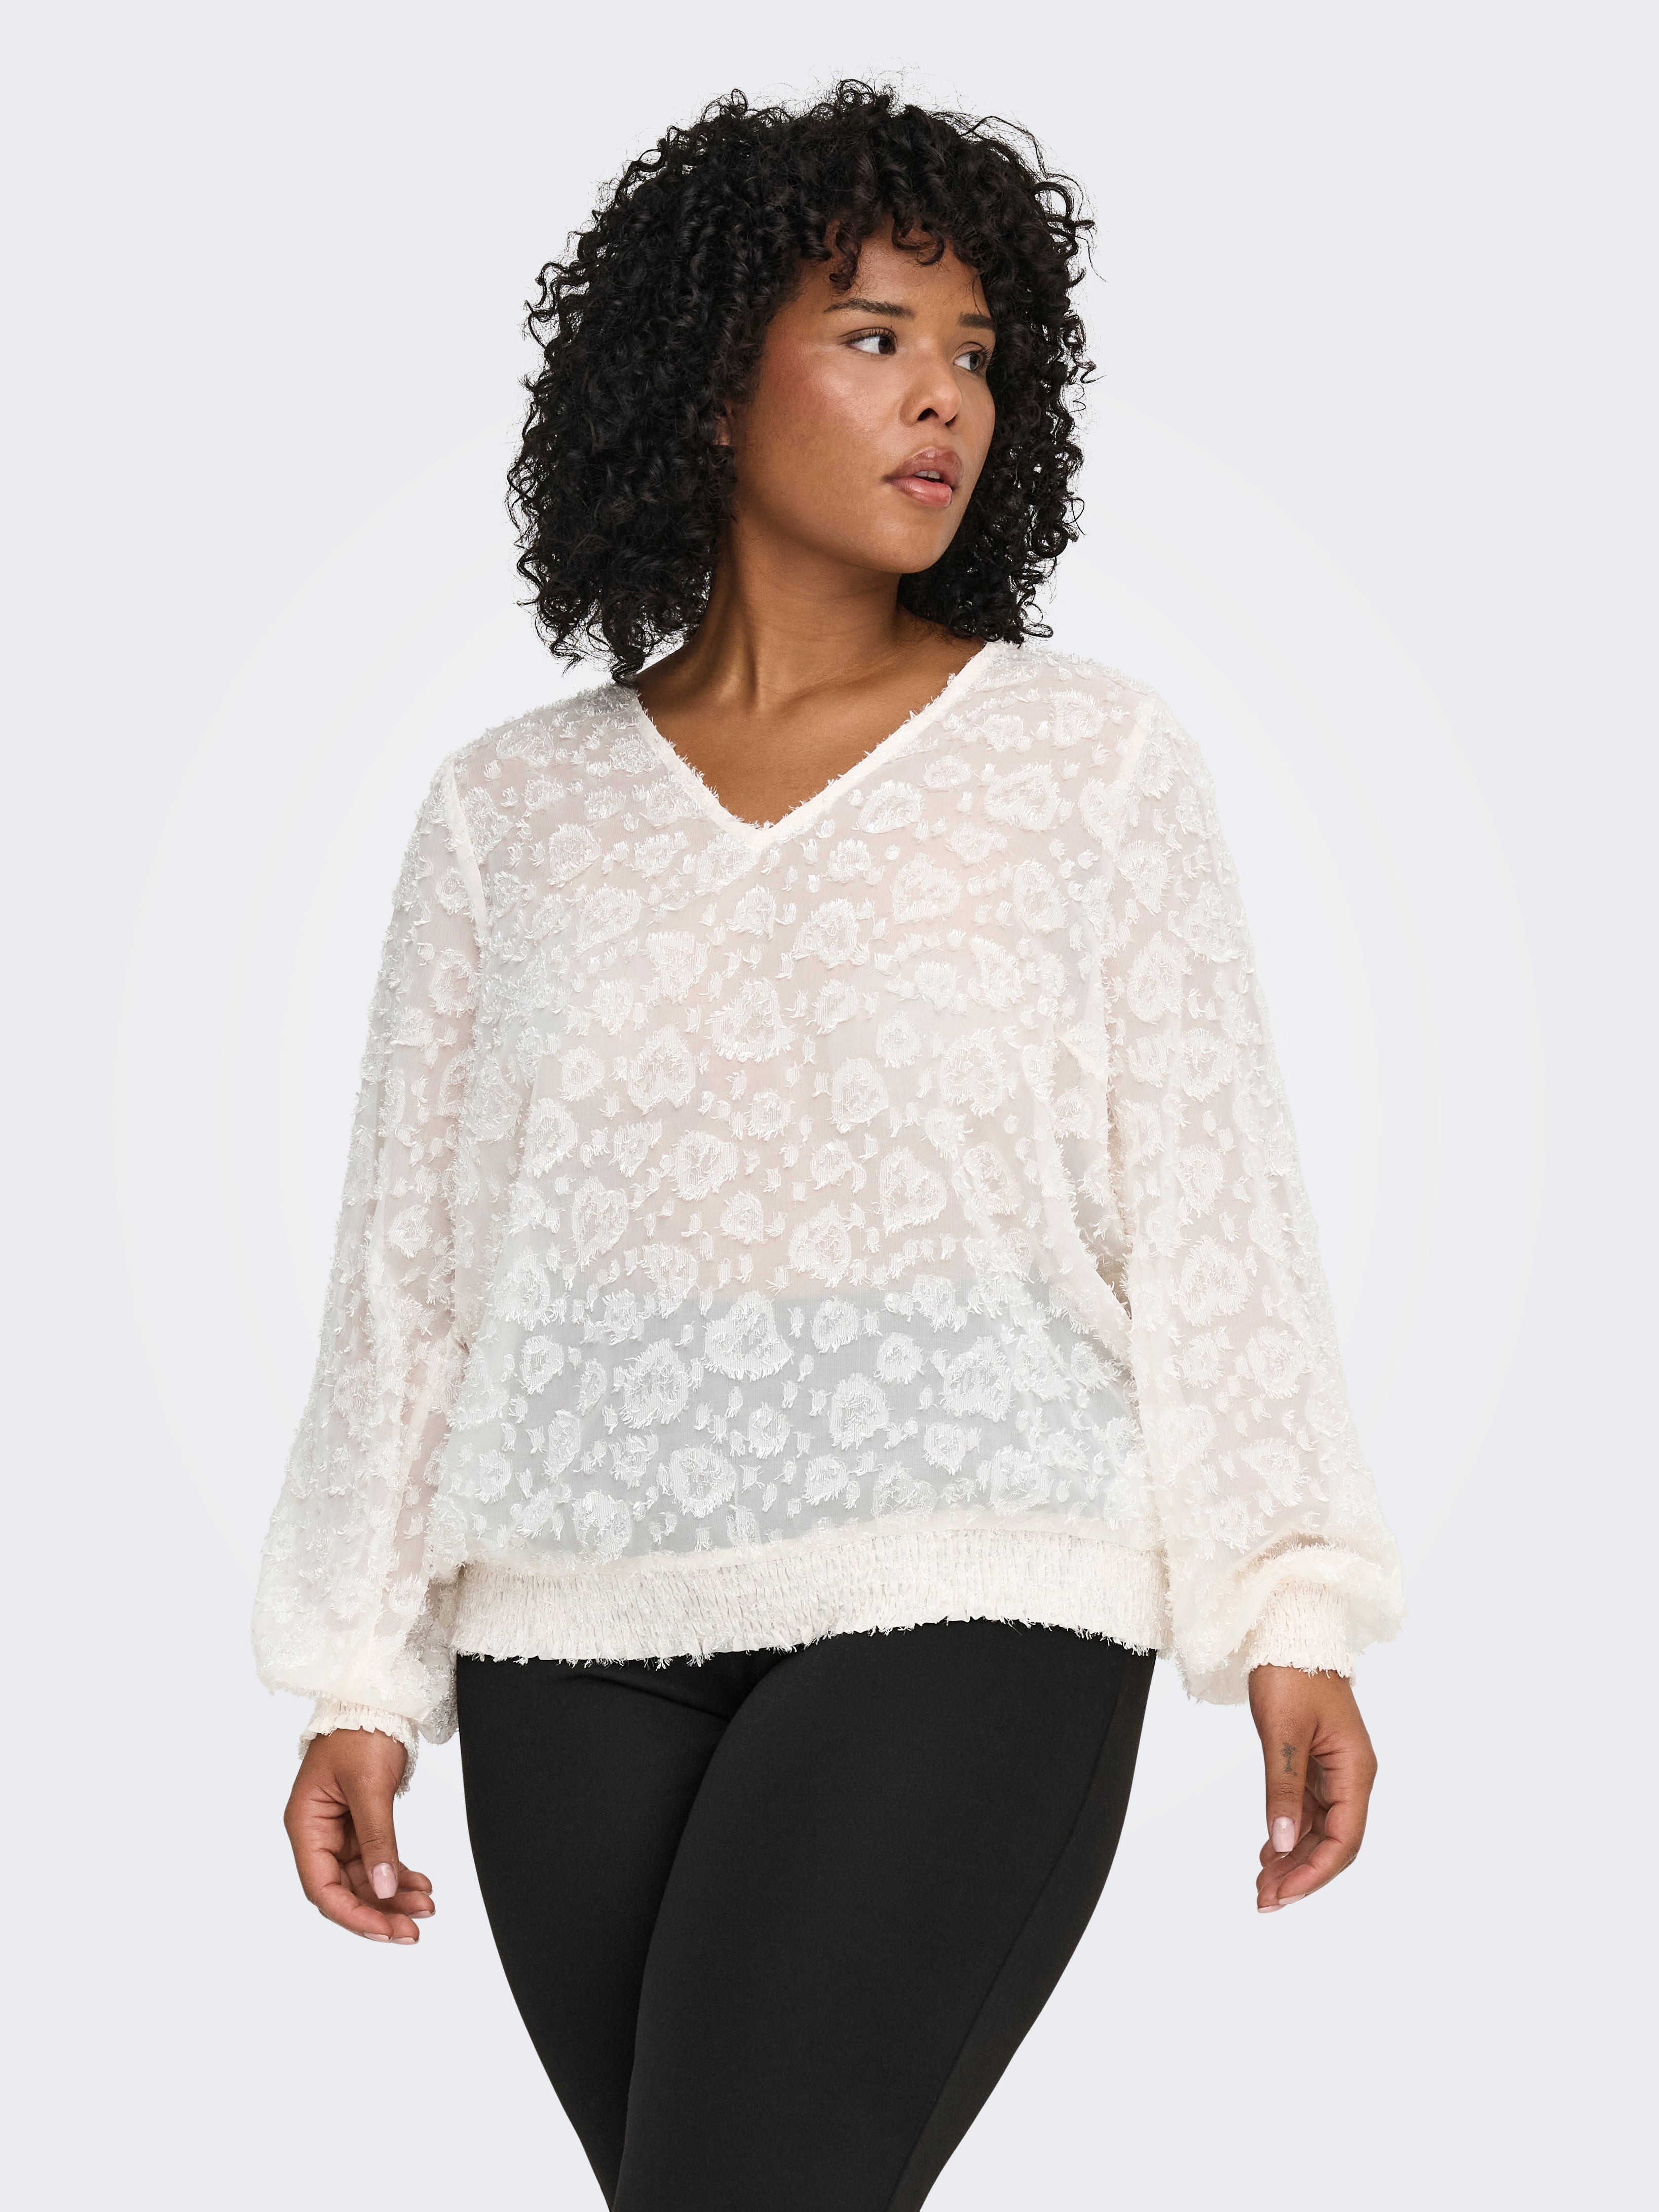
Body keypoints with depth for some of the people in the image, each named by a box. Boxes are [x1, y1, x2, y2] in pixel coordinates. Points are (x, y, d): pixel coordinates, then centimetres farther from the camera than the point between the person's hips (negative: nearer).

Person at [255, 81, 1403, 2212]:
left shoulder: (1090, 758, 3)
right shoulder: (508, 810, 8)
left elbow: (1208, 1200, 1)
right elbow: (411, 1252, 10)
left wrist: (1295, 1613, -6)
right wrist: (355, 1683, 8)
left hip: (957, 1619, -3)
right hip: (580, 1643, 3)